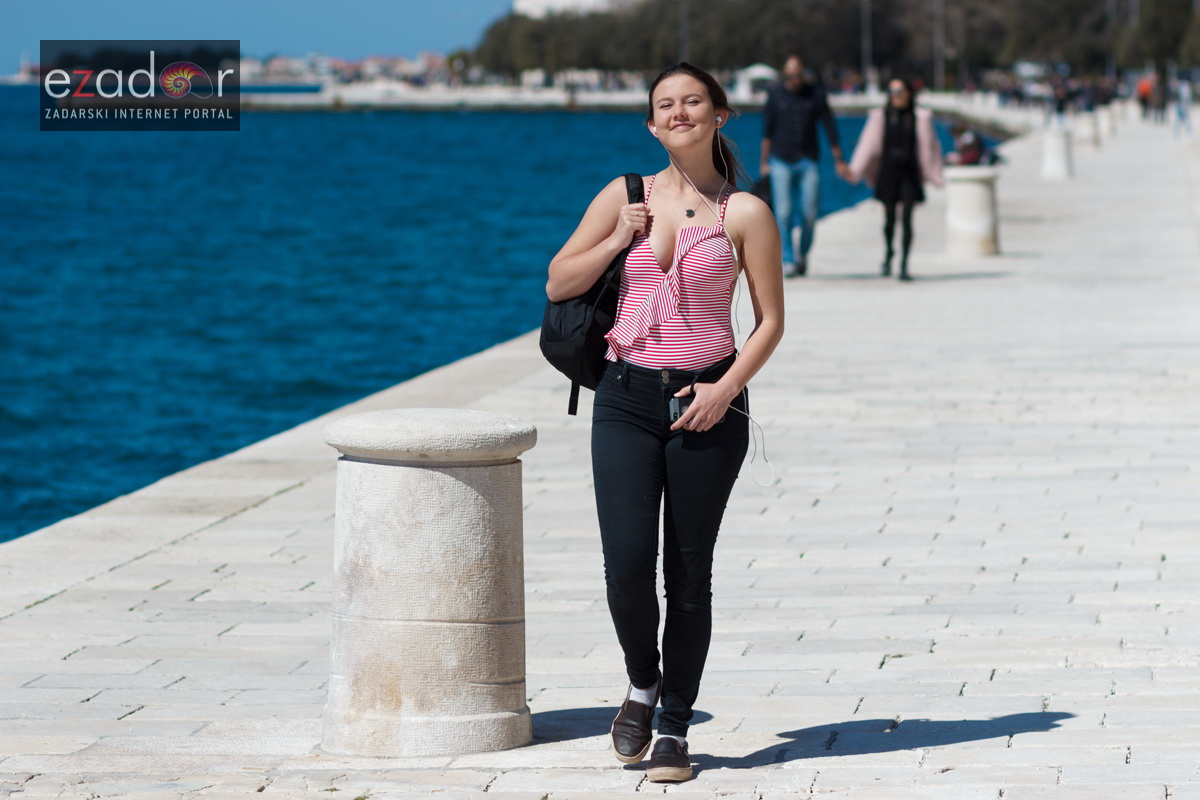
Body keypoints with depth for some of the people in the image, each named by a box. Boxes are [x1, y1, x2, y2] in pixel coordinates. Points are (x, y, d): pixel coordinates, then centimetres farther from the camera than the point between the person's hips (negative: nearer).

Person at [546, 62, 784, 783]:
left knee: (688, 573, 3)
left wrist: (726, 388, -12)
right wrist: (618, 241, -5)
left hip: (707, 403, -1)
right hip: (628, 398, 1)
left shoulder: (745, 213, 0)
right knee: (627, 565, -10)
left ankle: (675, 728, 15)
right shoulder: (623, 197, 6)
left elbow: (770, 322, 1)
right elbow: (558, 284, 10)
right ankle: (643, 682, 19)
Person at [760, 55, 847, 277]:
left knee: (809, 213, -4)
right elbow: (767, 130, 7)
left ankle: (803, 253, 18)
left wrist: (838, 159, 2)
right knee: (783, 213, -8)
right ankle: (788, 260, -4)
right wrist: (764, 161, 6)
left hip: (808, 161, 0)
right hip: (781, 162, 0)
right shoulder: (775, 95, 3)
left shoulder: (816, 94, 2)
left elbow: (829, 126, 4)